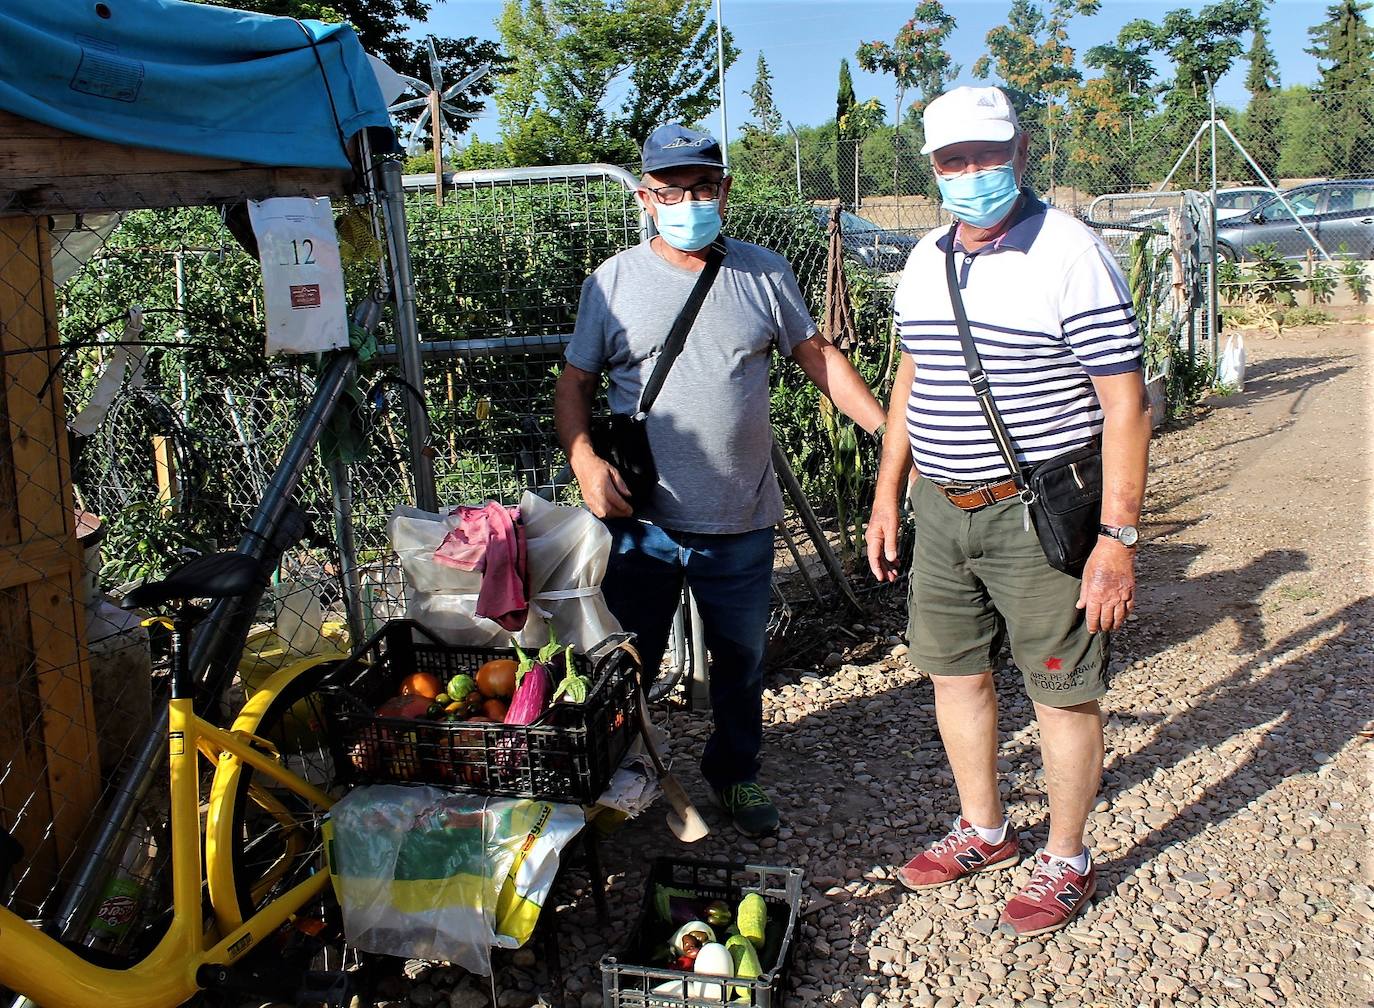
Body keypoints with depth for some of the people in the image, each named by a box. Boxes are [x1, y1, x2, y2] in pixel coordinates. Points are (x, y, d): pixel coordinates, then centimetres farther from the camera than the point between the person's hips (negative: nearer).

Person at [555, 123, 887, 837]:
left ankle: (735, 773, 39)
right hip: (640, 521, -1)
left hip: (742, 522, 1)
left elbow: (818, 357, 10)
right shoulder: (613, 281, 0)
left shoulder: (764, 274, 4)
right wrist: (584, 460, -14)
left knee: (740, 663, 17)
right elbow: (574, 383, 3)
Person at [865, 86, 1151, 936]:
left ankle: (1068, 863, 26)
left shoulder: (1071, 255, -13)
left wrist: (1118, 539, -18)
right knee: (954, 672, 16)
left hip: (1037, 514, -6)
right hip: (941, 509, 7)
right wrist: (887, 499, 15)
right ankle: (985, 831, 37)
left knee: (1062, 691, 6)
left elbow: (1126, 405, -14)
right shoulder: (925, 262, 8)